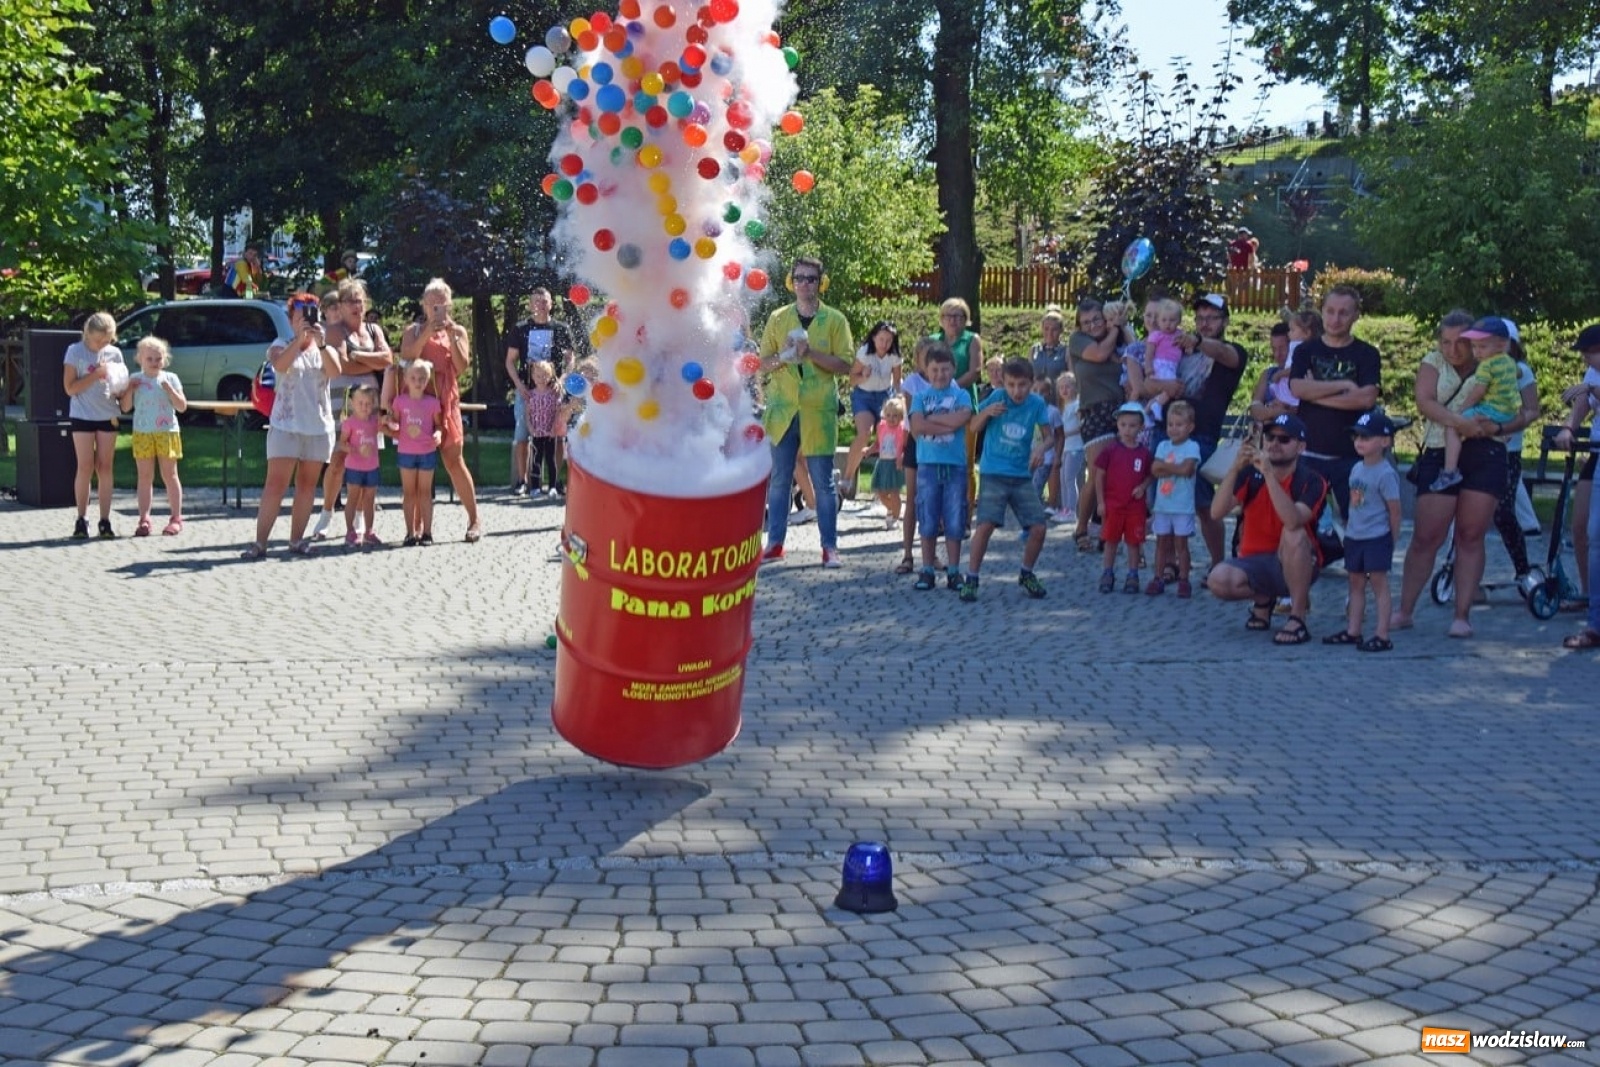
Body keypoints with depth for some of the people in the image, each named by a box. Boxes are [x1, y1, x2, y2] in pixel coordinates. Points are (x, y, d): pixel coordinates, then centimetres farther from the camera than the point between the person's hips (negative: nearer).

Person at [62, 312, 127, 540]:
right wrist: (96, 375, -18)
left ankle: (105, 521, 7)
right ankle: (81, 520, 4)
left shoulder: (114, 353, 5)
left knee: (105, 469, 4)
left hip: (107, 416, 3)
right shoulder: (75, 351, -4)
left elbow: (120, 386, 13)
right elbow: (70, 388, -9)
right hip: (83, 416, -3)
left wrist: (121, 388, -10)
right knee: (85, 468, -3)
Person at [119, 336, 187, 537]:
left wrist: (169, 389, -14)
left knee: (169, 475, 3)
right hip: (142, 433, 1)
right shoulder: (135, 380, 7)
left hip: (166, 432, -1)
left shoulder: (170, 378, 3)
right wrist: (129, 390, -11)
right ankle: (144, 519, 5)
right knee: (145, 477, 3)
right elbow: (126, 407, 4)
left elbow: (182, 407, -2)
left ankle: (176, 518, 7)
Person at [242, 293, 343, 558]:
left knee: (307, 484, 6)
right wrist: (300, 338, -28)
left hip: (319, 426, 3)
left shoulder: (326, 348, 9)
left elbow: (335, 372, -12)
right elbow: (280, 365, -20)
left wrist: (321, 343, -24)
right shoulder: (281, 346, 3)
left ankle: (297, 539, 13)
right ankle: (260, 541, -8)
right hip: (286, 425, -3)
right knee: (276, 484, -8)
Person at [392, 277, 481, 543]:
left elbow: (462, 367, 0)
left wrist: (451, 336, -9)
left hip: (446, 401, 0)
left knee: (454, 461, -3)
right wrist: (426, 334, -12)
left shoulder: (458, 331, 11)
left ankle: (474, 520, 4)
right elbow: (406, 360, -5)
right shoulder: (413, 331, 10)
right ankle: (425, 527, 1)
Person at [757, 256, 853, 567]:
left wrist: (811, 353, -16)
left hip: (819, 411, -2)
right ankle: (775, 544, 11)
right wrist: (782, 357, -12)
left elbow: (845, 365, -4)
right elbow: (763, 363, 9)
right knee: (779, 480, 5)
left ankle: (830, 546, 6)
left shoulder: (835, 320, 3)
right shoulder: (778, 318, 9)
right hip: (782, 409, 2)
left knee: (823, 481, 1)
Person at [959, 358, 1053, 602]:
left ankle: (1027, 575, 21)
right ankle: (971, 579, -3)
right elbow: (974, 427, 0)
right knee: (986, 525, -16)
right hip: (993, 473, -3)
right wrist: (987, 412, -20)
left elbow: (1049, 436, 2)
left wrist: (1041, 447, -20)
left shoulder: (1037, 404, -2)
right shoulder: (998, 398, -6)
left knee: (1038, 527, -3)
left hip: (1022, 476, 3)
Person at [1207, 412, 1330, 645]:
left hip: (1297, 566, -3)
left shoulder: (1312, 481, -13)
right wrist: (1234, 469, -28)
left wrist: (1269, 474, -39)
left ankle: (1298, 620, -23)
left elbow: (1293, 521, -34)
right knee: (1219, 580, -28)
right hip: (1255, 562, 3)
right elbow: (1217, 513, -16)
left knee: (1294, 534, -36)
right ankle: (1263, 598, 9)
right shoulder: (1250, 473, -3)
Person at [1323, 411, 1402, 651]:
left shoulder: (1386, 473, -15)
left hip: (1377, 538, -8)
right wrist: (1349, 525, 13)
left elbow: (1394, 509, -12)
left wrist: (1392, 539, -6)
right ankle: (1352, 631, 20)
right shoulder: (1357, 468, 9)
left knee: (1379, 583, -5)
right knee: (1356, 583, 13)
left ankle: (1382, 636, -3)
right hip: (1354, 536, 8)